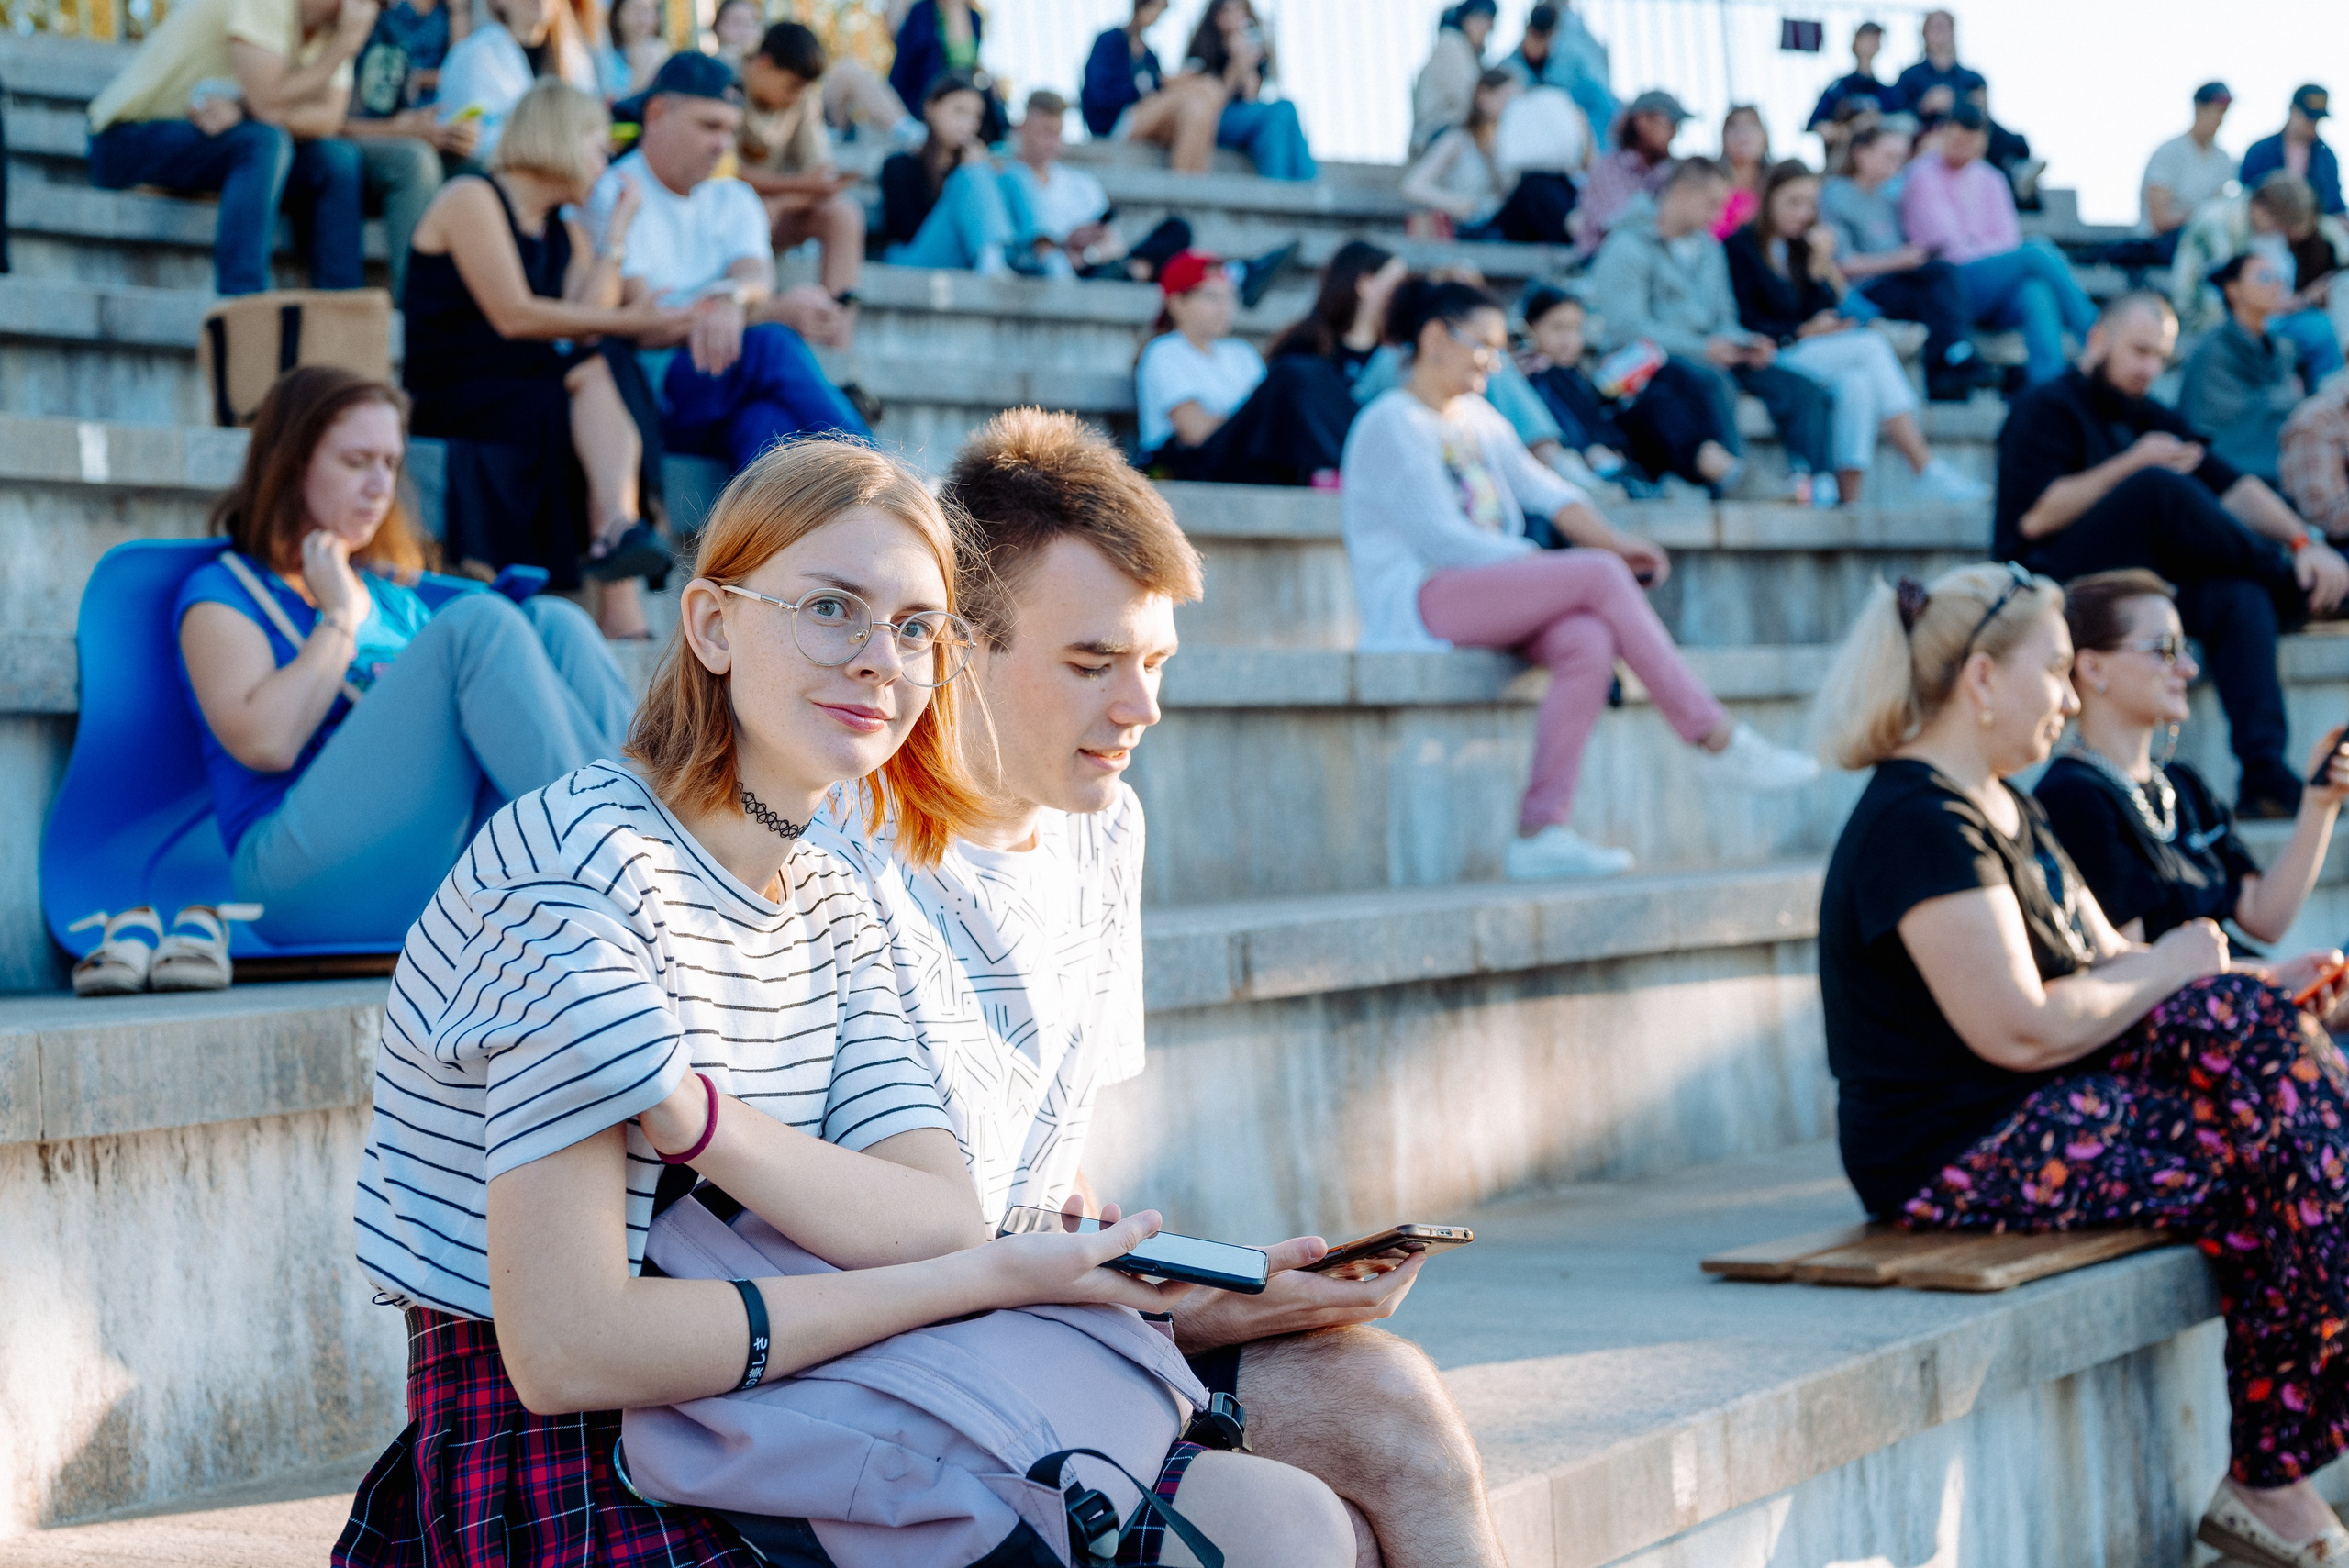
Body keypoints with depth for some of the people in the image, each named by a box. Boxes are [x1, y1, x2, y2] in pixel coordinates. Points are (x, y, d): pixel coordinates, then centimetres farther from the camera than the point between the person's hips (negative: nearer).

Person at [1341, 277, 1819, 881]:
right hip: (1418, 602, -8)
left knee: (1590, 640, -27)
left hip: (1493, 592, 8)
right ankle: (1724, 745, -21)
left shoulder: (1478, 418, 21)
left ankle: (1540, 832, -31)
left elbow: (1544, 491, 10)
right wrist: (1547, 565, -18)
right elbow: (1440, 537, -15)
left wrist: (1616, 542, -8)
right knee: (1600, 576, -25)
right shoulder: (1392, 424, -5)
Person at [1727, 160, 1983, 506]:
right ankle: (1928, 473, -28)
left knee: (1857, 384, -29)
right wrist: (1802, 332, -12)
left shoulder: (1800, 247, 21)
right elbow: (1746, 321, -7)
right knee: (1873, 345, -25)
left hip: (1810, 354, 6)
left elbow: (1823, 313, 11)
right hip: (1771, 358, -6)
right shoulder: (1741, 246, 1)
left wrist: (1821, 265, -2)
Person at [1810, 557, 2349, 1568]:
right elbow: (2021, 1029, -24)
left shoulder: (2005, 813, 18)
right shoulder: (1921, 823, -16)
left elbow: (2108, 967, 17)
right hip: (1955, 1160, -10)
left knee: (2251, 1023, -8)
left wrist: (2261, 984, 1)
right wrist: (2166, 970, -8)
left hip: (2040, 1120, 10)